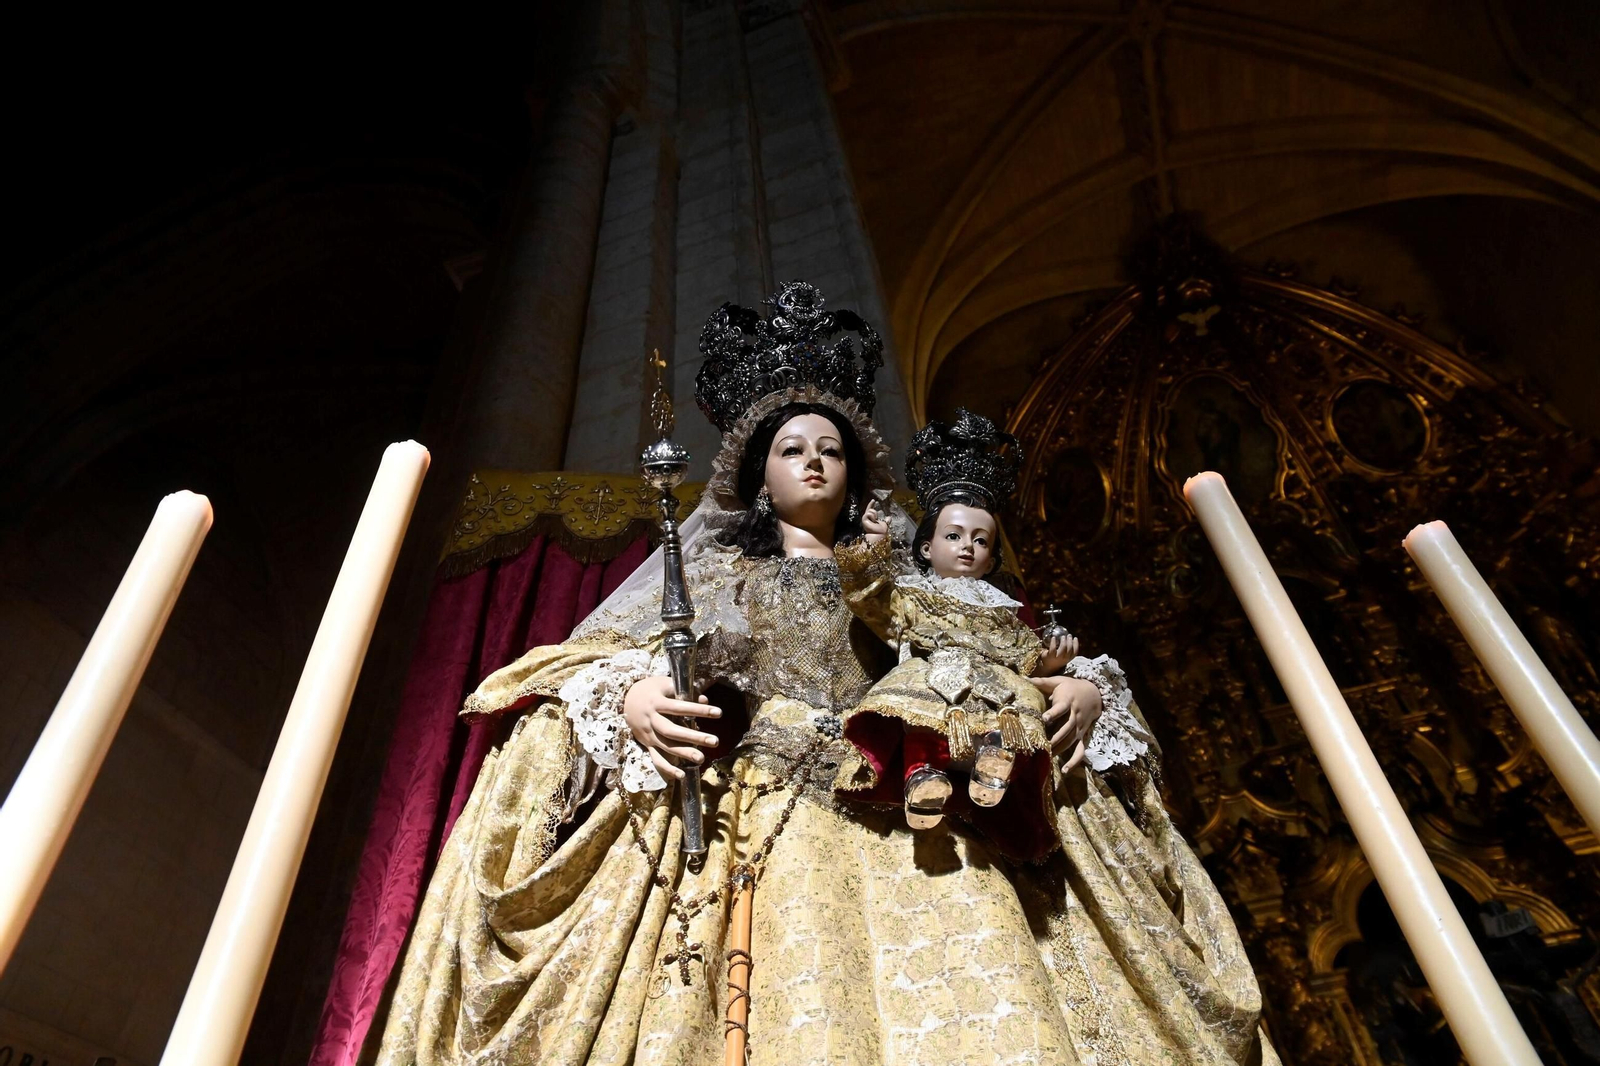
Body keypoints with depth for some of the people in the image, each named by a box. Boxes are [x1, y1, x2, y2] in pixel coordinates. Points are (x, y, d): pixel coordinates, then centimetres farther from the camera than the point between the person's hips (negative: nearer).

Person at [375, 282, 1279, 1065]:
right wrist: (630, 695, -12)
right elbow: (603, 653, 11)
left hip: (892, 811, 2)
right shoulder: (711, 554, 22)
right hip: (746, 806, -1)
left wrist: (1080, 686, -2)